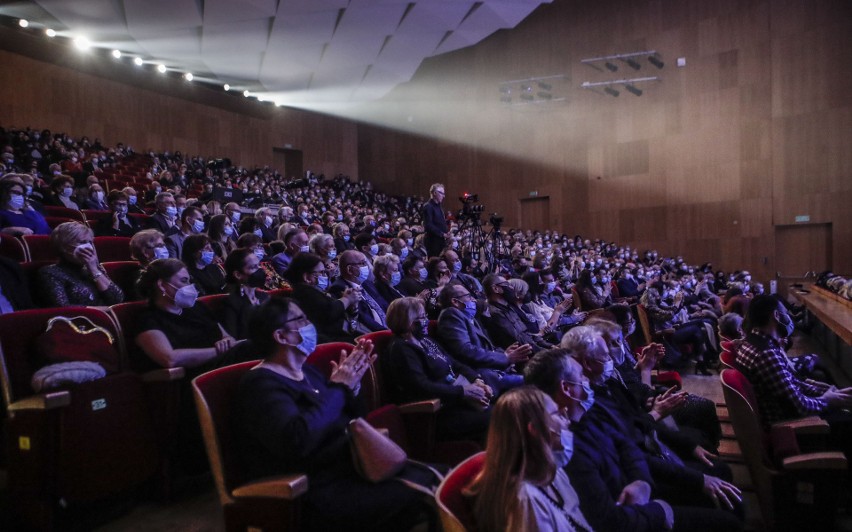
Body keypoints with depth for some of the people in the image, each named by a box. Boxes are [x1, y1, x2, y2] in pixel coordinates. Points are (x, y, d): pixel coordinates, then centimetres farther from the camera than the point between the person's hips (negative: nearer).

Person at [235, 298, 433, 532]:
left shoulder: (306, 371, 13)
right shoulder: (261, 384, -15)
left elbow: (344, 420, 21)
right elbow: (297, 440, -32)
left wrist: (352, 384, 1)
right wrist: (338, 388, -21)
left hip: (344, 468, 9)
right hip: (312, 493, -9)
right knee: (407, 500, -23)